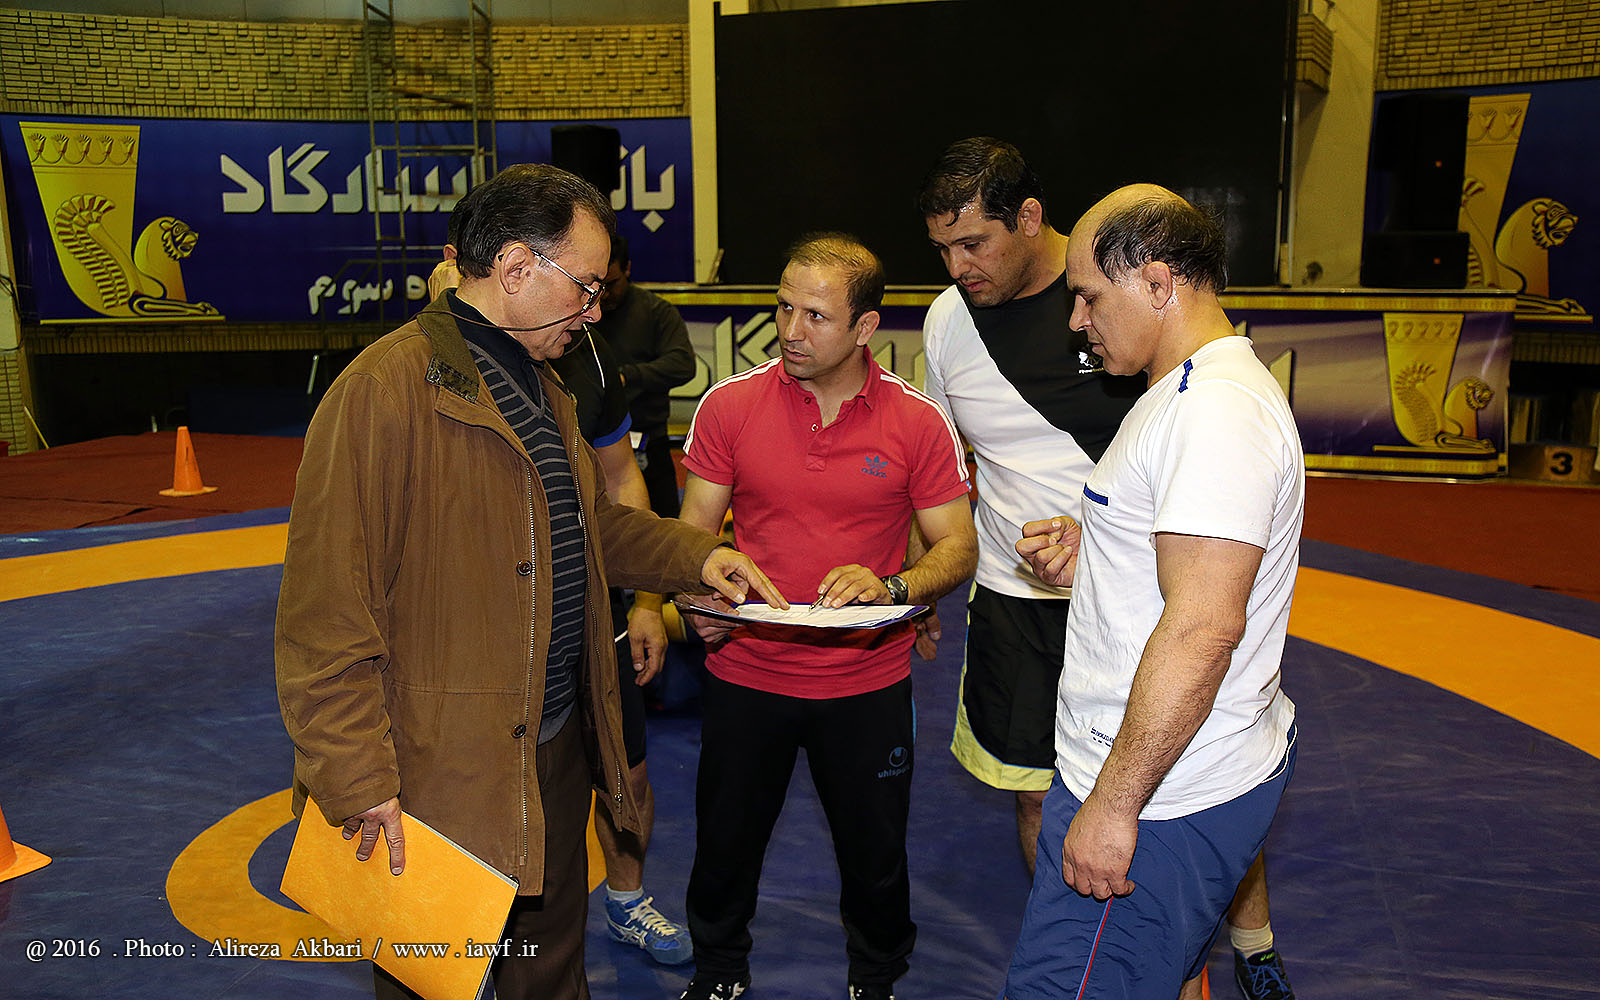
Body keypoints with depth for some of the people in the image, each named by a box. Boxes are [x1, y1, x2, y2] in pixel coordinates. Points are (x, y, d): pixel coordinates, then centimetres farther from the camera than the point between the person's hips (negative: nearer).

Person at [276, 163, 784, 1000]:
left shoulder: (539, 387, 12)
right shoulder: (384, 390, -20)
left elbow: (588, 522, 23)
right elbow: (325, 610, -22)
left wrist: (693, 555, 9)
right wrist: (359, 783, -22)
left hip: (559, 747, 9)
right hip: (446, 774, -8)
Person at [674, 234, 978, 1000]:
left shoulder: (918, 421, -8)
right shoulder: (729, 404, -6)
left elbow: (958, 547, -5)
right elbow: (694, 528, 2)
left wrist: (891, 587, -24)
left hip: (868, 682, -1)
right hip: (745, 672, 1)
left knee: (875, 858, 15)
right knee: (724, 845, 18)